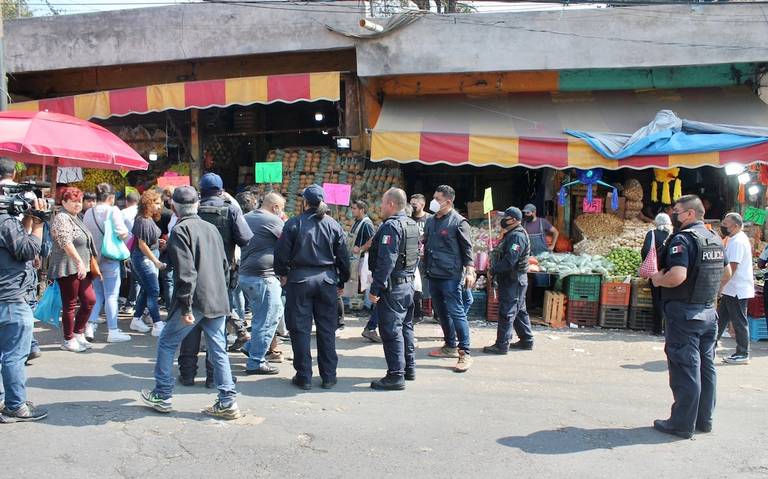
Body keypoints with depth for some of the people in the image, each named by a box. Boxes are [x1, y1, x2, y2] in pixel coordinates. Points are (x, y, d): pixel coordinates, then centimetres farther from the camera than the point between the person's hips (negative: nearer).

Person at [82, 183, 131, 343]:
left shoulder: (88, 213, 5)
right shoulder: (113, 210, -12)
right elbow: (122, 233, -21)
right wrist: (125, 234, -1)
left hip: (93, 258, 6)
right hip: (109, 258, -6)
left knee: (97, 294, 16)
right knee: (111, 295, 1)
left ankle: (90, 327, 10)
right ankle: (113, 331, 6)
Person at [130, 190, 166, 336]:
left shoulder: (149, 219, 10)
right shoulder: (143, 221, -19)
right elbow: (142, 244, -21)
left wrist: (158, 242, 8)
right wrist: (156, 261, -21)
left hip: (149, 258, 10)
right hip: (143, 258, -10)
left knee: (146, 290, 16)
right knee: (153, 291, -9)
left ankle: (136, 320, 26)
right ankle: (157, 325, -7)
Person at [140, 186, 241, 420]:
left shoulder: (180, 230, -8)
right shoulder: (211, 228, 13)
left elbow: (186, 271, -17)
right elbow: (224, 265, 18)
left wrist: (185, 307, -17)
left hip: (195, 300, -6)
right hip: (218, 300, 6)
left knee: (166, 343, 12)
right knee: (218, 350, 8)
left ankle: (162, 396, 21)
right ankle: (227, 402, 7)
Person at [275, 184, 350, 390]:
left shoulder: (294, 224, -5)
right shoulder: (334, 226, 2)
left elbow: (281, 253, -3)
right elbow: (343, 258, 5)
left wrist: (283, 274, 14)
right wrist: (342, 282, 17)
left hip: (299, 279, -2)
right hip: (327, 280, 2)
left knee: (300, 329, 6)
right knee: (327, 329, 9)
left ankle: (304, 377, 9)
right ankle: (328, 376, 14)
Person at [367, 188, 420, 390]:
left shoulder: (391, 226, -17)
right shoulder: (413, 225, 12)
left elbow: (386, 261, -23)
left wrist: (376, 289, -21)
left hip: (392, 286, -10)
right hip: (409, 283, 10)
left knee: (391, 330, -5)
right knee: (406, 327, 17)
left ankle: (396, 375, -3)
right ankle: (409, 368, 26)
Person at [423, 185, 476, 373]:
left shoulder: (458, 221, -8)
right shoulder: (431, 221, 12)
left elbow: (467, 248, -7)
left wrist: (470, 271, -13)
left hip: (451, 276, -8)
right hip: (433, 275, 8)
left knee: (456, 313, -7)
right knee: (441, 312, 15)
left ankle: (465, 353, -2)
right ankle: (450, 346, 28)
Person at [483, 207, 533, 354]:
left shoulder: (517, 236, -18)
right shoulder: (512, 234, 16)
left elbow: (509, 261, -25)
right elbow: (502, 256, 19)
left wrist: (494, 270, -16)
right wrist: (495, 270, 8)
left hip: (513, 280, -11)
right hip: (515, 280, 11)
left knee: (506, 313, -6)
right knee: (519, 311, 17)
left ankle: (502, 345, -2)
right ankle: (527, 341, 26)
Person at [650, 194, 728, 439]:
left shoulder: (682, 238, -17)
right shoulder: (715, 238, 11)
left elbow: (677, 276, -29)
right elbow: (727, 272, 23)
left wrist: (659, 279, -11)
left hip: (685, 312, -8)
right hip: (709, 311, 8)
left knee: (685, 368, -2)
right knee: (706, 366, 14)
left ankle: (682, 424, 5)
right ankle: (704, 419, 24)